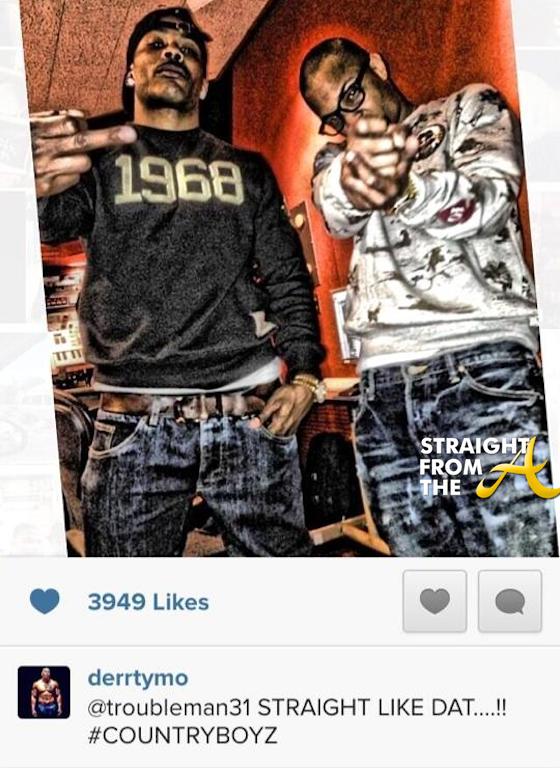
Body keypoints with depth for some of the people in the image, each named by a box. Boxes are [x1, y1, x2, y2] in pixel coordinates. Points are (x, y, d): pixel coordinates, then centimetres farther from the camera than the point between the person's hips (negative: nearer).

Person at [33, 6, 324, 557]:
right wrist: (39, 185, -35)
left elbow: (288, 280, 15)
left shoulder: (247, 171, 18)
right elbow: (50, 222, -10)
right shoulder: (98, 161, 11)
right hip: (135, 423, -1)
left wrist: (304, 374, -1)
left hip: (252, 412, 2)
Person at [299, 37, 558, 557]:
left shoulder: (472, 110, 17)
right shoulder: (333, 160, 25)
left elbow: (489, 198, -5)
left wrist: (406, 190, -27)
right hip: (381, 391, 4)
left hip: (479, 367, -3)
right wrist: (354, 183, -28)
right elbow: (338, 216, -1)